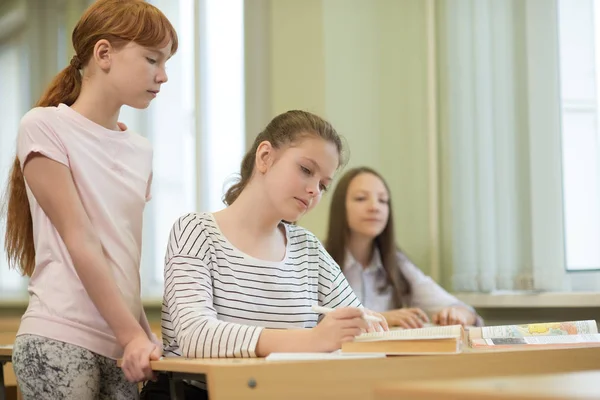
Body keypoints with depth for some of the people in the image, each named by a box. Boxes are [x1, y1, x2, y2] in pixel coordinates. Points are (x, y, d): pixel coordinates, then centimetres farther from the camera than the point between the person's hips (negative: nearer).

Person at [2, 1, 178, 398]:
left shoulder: (140, 151, 14)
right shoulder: (45, 127, -3)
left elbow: (126, 253, 14)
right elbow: (79, 242, -9)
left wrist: (143, 337, 3)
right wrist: (131, 334, -12)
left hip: (124, 346, 6)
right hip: (59, 341, -5)